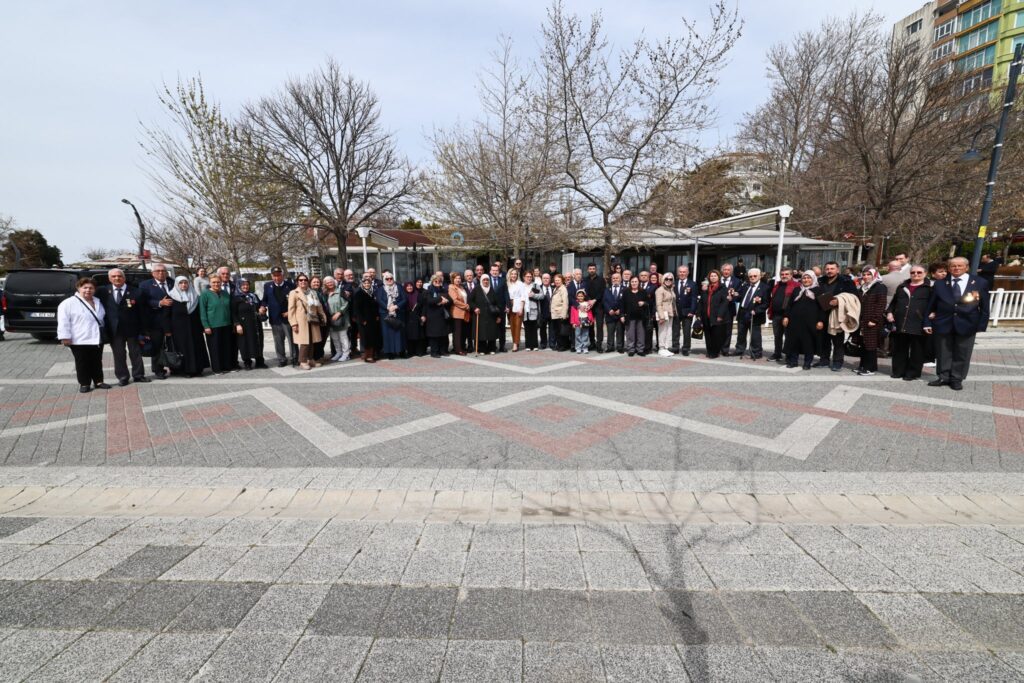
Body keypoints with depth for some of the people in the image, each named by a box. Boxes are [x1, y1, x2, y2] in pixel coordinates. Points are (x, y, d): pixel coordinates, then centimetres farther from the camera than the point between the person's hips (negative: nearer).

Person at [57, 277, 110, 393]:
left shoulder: (97, 302, 13)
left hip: (97, 339, 5)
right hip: (80, 340, -5)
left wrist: (104, 333, 22)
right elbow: (63, 321, -12)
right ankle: (84, 384, 11)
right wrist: (65, 337, -17)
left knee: (97, 362, 11)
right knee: (82, 363, 3)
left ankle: (98, 381, 20)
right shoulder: (68, 303, -7)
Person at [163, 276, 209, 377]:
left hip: (194, 328, 3)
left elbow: (199, 314, 10)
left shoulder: (195, 296, 9)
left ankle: (197, 369, 10)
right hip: (179, 330, -3)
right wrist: (167, 330, -8)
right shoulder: (172, 297, 0)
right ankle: (185, 370, 5)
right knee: (183, 349, -1)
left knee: (196, 348, 3)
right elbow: (166, 315, -2)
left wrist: (201, 327, 5)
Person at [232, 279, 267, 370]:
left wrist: (263, 310, -3)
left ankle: (259, 361, 15)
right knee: (246, 343, 0)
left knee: (258, 342, 6)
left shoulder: (254, 296, 14)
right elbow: (234, 313, -5)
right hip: (244, 325, -4)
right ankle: (247, 362, 9)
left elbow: (261, 306, 21)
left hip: (256, 324, 4)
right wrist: (237, 324, -15)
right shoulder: (236, 298, 0)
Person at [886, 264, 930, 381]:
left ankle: (913, 373, 13)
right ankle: (898, 371, 19)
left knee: (916, 351, 4)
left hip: (918, 325, -4)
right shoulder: (902, 287, 15)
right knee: (899, 349, 9)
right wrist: (889, 312, 6)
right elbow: (894, 302, 21)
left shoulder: (929, 288, 2)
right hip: (900, 324, 4)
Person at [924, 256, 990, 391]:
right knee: (943, 353, 8)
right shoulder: (939, 284, 4)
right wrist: (928, 322, -1)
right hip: (943, 324, 1)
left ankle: (957, 379, 17)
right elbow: (931, 306, 4)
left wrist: (982, 325, -5)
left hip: (966, 324, 0)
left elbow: (984, 307, 2)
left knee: (962, 354, 6)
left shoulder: (980, 283, 3)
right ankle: (943, 377, 19)